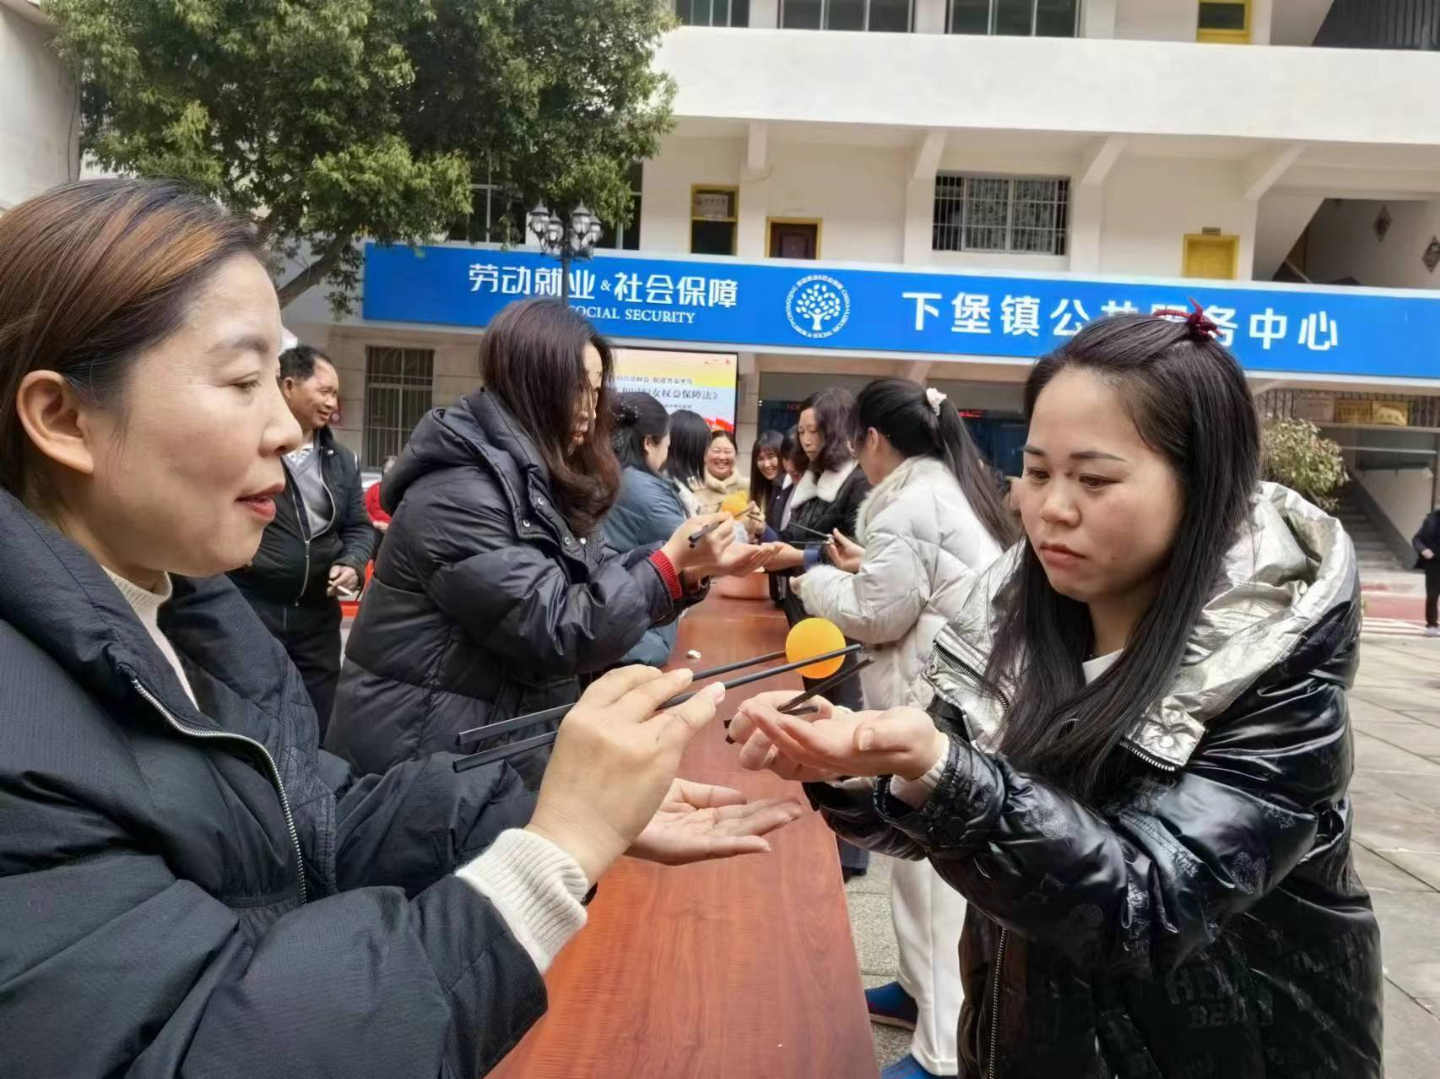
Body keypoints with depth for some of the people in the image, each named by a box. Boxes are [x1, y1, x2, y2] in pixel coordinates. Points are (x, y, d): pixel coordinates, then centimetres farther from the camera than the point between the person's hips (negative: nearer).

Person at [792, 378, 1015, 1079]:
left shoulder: (906, 504, -14)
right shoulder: (955, 488, 16)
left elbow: (876, 616, -10)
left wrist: (816, 581, 4)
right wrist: (870, 565, 18)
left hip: (941, 702, -10)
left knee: (934, 857, -3)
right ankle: (926, 990, 33)